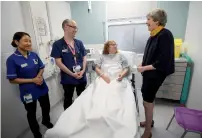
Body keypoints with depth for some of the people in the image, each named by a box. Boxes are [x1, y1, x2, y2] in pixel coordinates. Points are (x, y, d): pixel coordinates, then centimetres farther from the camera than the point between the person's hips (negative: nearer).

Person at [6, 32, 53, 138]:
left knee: (46, 107, 23)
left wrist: (39, 76, -15)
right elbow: (12, 79, -14)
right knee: (31, 113, 18)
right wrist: (32, 80, -21)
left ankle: (46, 121, 56)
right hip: (28, 91, -4)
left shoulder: (34, 55, -5)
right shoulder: (12, 59, -17)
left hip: (42, 87, 4)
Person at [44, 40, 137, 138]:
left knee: (116, 104, -28)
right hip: (103, 80, 0)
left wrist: (122, 74, -5)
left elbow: (127, 69, 17)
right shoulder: (103, 56, 21)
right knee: (97, 100, -26)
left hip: (118, 81, 1)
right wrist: (103, 75, -6)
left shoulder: (120, 56, 23)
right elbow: (96, 68, 12)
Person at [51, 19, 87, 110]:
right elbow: (58, 62, -12)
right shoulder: (58, 44, -8)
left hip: (82, 77, 4)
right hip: (68, 78, -3)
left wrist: (83, 70, -10)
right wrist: (72, 74, -16)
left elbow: (84, 57, 6)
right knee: (68, 99, 16)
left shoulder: (79, 43, 4)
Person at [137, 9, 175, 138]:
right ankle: (149, 121, 43)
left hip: (156, 74, -8)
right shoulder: (154, 34, 6)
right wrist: (143, 64, 2)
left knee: (147, 102, 3)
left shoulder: (165, 35, -19)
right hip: (149, 73, 8)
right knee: (148, 99, 20)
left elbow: (163, 62, -23)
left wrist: (144, 68, -18)